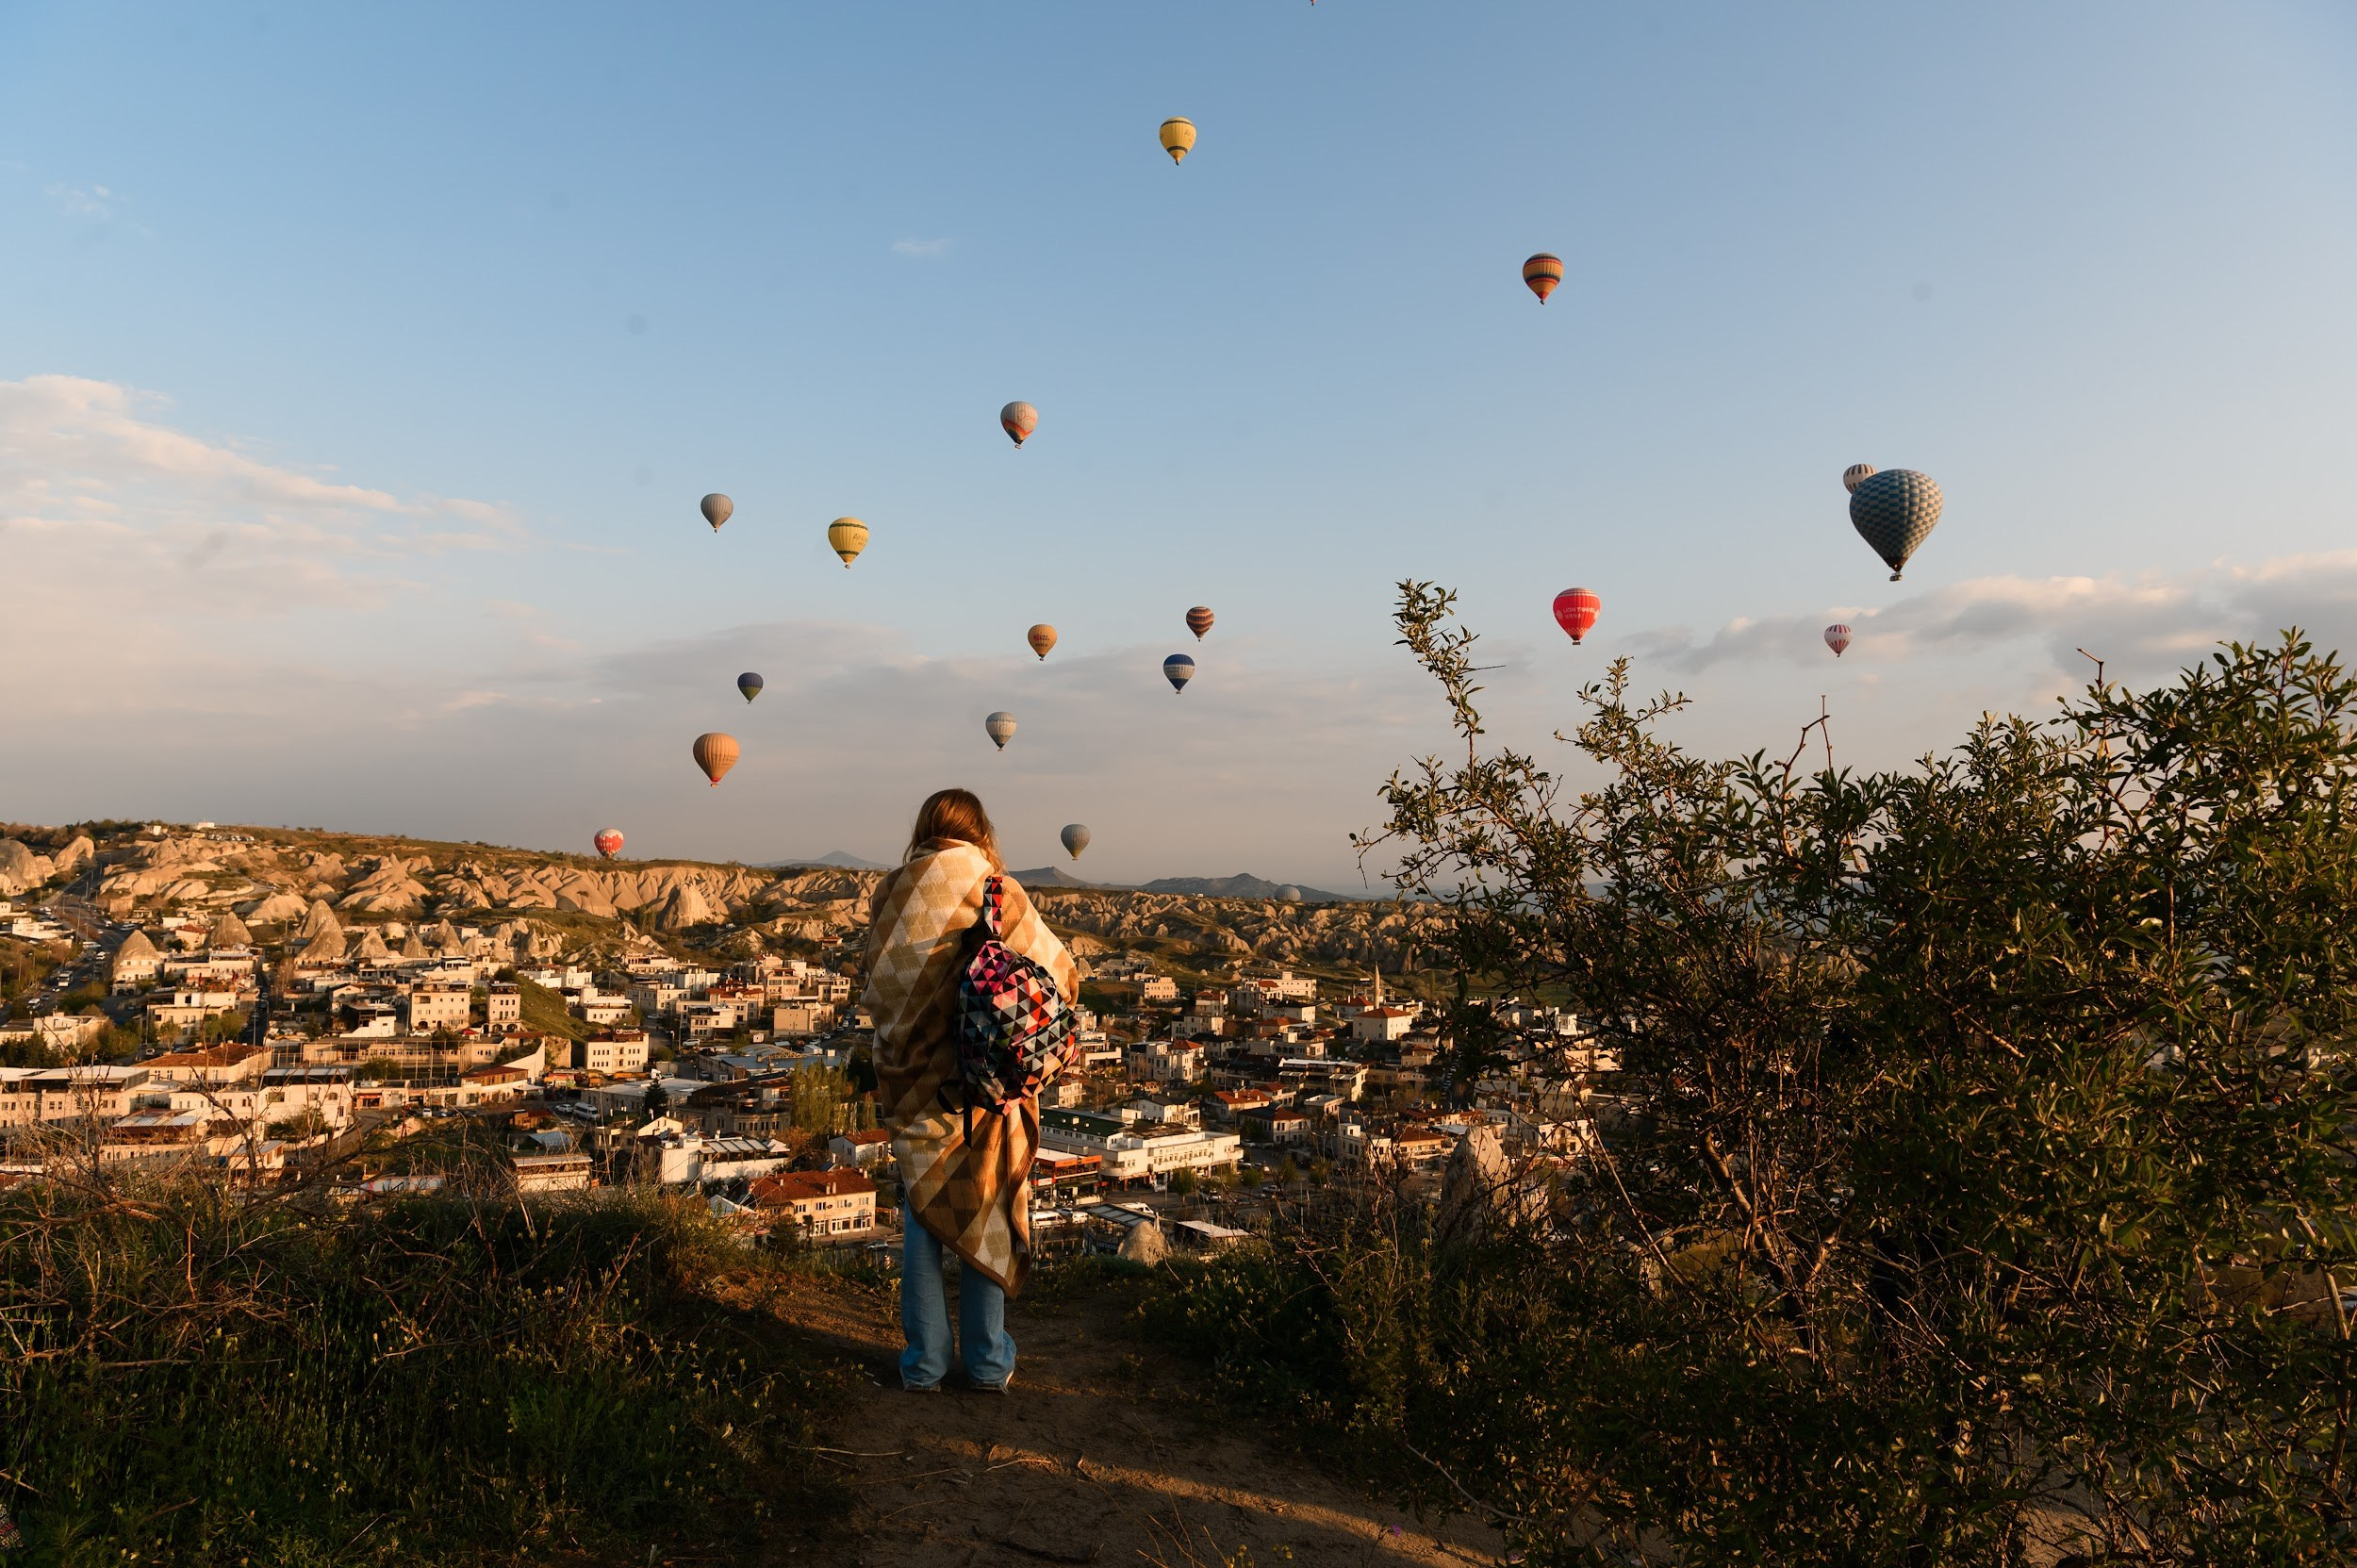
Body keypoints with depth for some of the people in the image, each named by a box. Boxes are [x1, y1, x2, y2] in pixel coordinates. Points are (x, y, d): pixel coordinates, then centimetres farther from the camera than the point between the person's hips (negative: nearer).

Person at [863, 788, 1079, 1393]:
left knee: (922, 1216, 13)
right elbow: (1061, 977, -5)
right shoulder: (999, 892, -8)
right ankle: (988, 1361, 20)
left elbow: (877, 988, -3)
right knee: (984, 1215, 11)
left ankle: (924, 1361, 20)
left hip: (911, 1080, 1)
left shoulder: (892, 896, -4)